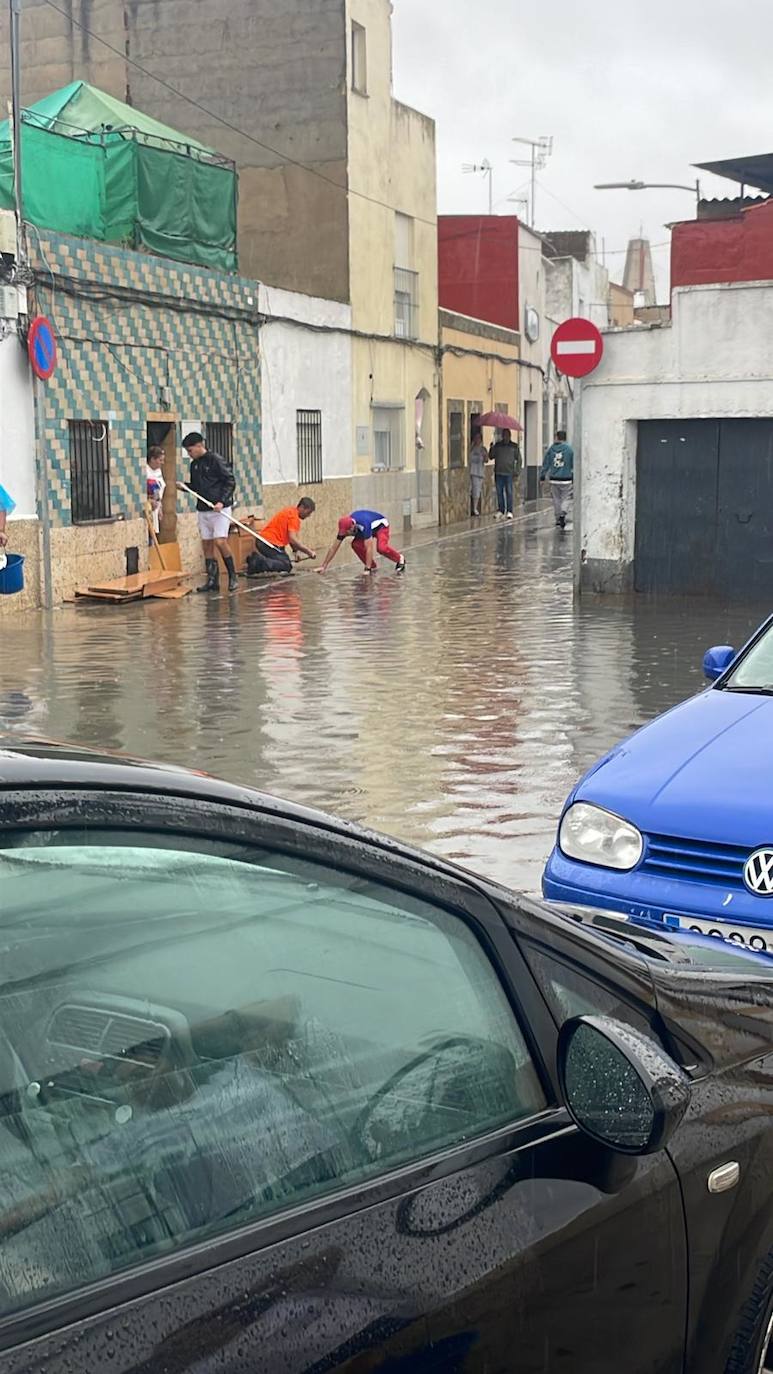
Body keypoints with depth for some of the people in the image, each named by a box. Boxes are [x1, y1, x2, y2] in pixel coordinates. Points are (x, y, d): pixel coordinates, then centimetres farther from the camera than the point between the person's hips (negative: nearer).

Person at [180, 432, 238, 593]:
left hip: (220, 508, -7)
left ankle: (232, 576, -2)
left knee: (220, 542, -16)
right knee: (207, 544, 6)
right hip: (203, 510, 7)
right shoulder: (194, 465, 12)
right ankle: (212, 580, 11)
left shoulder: (216, 460, -9)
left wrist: (222, 501, -21)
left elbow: (230, 481, -12)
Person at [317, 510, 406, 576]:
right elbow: (334, 547, -19)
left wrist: (367, 569, -45)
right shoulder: (344, 528, -25)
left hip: (380, 524, -6)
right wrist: (324, 567, -21)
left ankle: (400, 559, -4)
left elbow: (369, 548, -45)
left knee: (381, 547, -31)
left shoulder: (364, 525, -44)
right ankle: (373, 567, -3)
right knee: (356, 544, -18)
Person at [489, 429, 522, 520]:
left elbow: (518, 459, 7)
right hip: (499, 473, 2)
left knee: (509, 493, -4)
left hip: (509, 473, -2)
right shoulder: (497, 445, 9)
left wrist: (516, 472, -1)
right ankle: (501, 511, 12)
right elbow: (491, 456, 5)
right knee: (499, 493, 5)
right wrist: (492, 447, -11)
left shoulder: (514, 446, 5)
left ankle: (509, 512, -1)